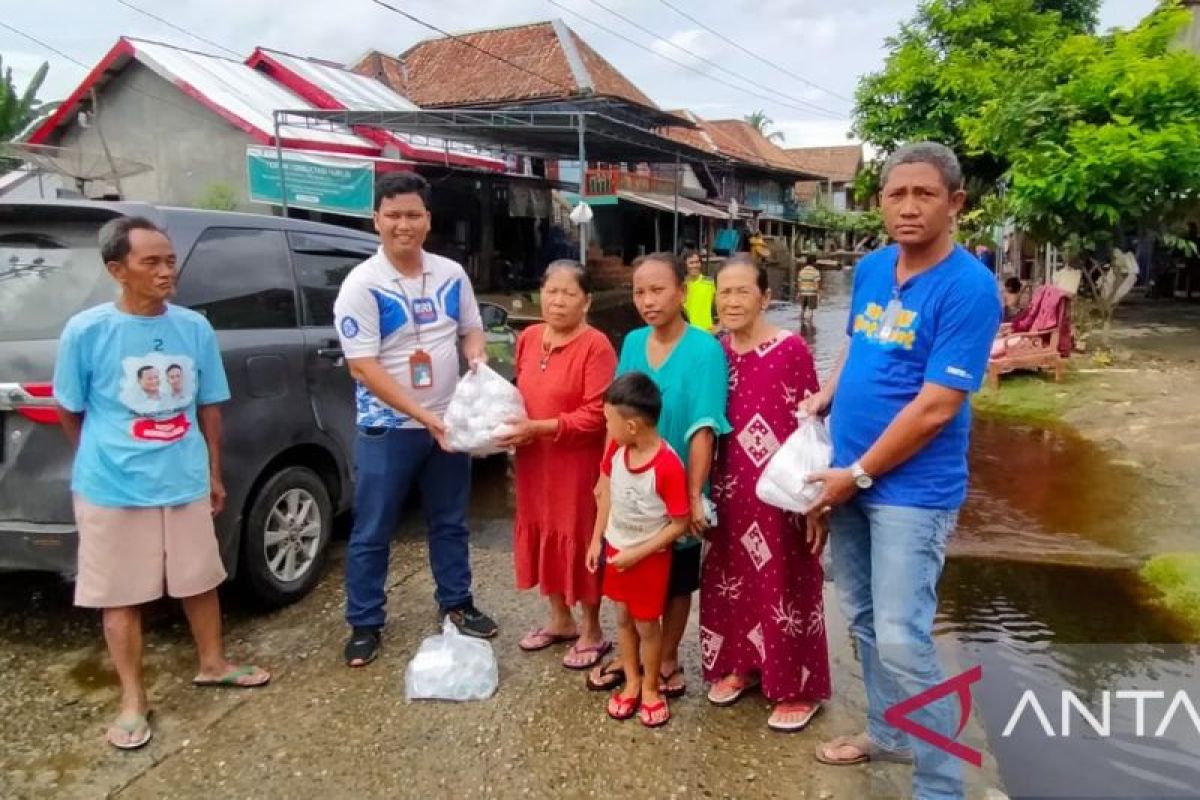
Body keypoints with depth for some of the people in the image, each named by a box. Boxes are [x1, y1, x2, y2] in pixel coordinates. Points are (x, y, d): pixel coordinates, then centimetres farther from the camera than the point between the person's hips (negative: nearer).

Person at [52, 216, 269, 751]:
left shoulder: (195, 328, -2)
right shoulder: (86, 331, -11)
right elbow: (70, 411, 2)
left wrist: (214, 473, 11)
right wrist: (103, 465, 10)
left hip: (186, 482, 3)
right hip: (113, 490, -3)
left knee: (199, 580, 17)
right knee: (122, 596, 9)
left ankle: (212, 664, 39)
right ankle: (133, 701, 25)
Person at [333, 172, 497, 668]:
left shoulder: (451, 275, 2)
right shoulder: (362, 285, -14)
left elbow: (471, 330, 15)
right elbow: (363, 367, -18)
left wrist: (478, 358, -10)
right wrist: (423, 415, -24)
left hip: (450, 422, 5)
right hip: (387, 428, -4)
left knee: (450, 522, 18)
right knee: (372, 532, 6)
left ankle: (455, 603, 35)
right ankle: (364, 625, 22)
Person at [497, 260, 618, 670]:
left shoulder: (596, 346, -16)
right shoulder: (528, 338, 6)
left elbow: (597, 415, -21)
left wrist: (538, 428, -23)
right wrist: (512, 424, 0)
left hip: (578, 464, -7)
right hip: (536, 461, 7)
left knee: (579, 541, 4)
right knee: (543, 535, 16)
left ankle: (592, 632, 23)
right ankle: (560, 620, 36)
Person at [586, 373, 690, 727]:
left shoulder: (668, 466, -29)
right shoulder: (616, 448, -10)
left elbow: (680, 524, -21)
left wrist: (637, 554, -19)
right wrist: (597, 539, 4)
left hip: (649, 556, -6)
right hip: (615, 548, 6)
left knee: (647, 624, 10)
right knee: (623, 618, 18)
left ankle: (650, 689, 32)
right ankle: (632, 683, 37)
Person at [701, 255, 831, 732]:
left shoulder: (791, 350, -12)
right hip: (731, 492, 6)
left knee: (787, 590, 6)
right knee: (731, 582, 17)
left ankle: (798, 689, 24)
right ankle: (741, 666, 37)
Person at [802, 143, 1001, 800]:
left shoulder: (969, 287, -17)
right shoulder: (869, 269, 5)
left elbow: (936, 407, -21)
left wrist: (857, 475, -15)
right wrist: (825, 395, 4)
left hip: (912, 489, -7)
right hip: (849, 476, 7)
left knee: (901, 639, -6)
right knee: (862, 619, 18)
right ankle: (887, 733, 39)